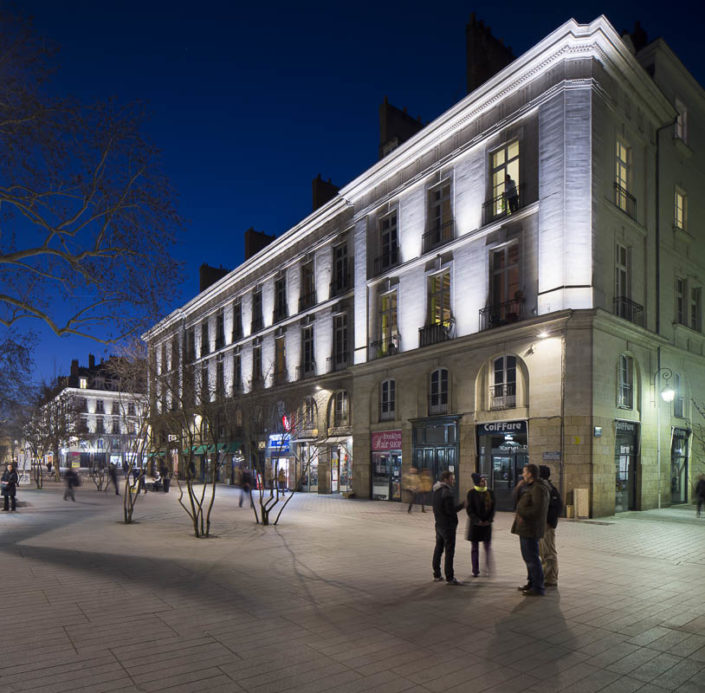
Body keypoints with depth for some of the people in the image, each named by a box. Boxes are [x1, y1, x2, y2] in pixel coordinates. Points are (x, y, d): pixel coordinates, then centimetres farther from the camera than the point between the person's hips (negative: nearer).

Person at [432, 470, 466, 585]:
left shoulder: (436, 491, 9)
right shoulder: (447, 492, -19)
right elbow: (450, 510, -21)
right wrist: (462, 505, -10)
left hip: (439, 524, 9)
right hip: (448, 525, -9)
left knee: (438, 549, 15)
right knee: (449, 551, -3)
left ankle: (437, 575, 23)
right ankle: (449, 578, -1)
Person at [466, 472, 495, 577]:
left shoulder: (490, 493, 4)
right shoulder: (472, 493, -6)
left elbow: (493, 508, 6)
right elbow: (469, 509, -8)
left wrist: (489, 520, -7)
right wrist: (477, 520, -16)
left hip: (487, 523, 2)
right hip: (474, 523, -2)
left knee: (487, 547, 4)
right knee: (475, 548, 6)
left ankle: (488, 569, 12)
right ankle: (475, 570, 14)